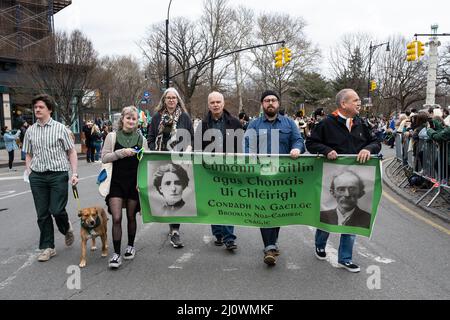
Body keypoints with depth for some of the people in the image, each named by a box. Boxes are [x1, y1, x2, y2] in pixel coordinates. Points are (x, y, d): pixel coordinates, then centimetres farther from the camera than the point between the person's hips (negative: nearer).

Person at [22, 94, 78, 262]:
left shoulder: (60, 128, 0)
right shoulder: (30, 131, 9)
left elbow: (71, 152, 1)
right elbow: (29, 154, 17)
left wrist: (74, 173, -7)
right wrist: (29, 171, 1)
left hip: (58, 174, -3)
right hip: (37, 176, 3)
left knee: (57, 210, -6)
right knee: (42, 214, 5)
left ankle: (66, 228, 27)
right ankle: (48, 247, 17)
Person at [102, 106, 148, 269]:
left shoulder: (141, 139, 5)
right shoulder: (112, 136, 1)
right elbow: (104, 158, -5)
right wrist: (122, 152, -17)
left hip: (134, 183, 2)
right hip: (116, 182, -1)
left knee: (131, 217, 13)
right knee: (116, 218, -8)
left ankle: (131, 246, 33)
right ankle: (116, 253, 1)